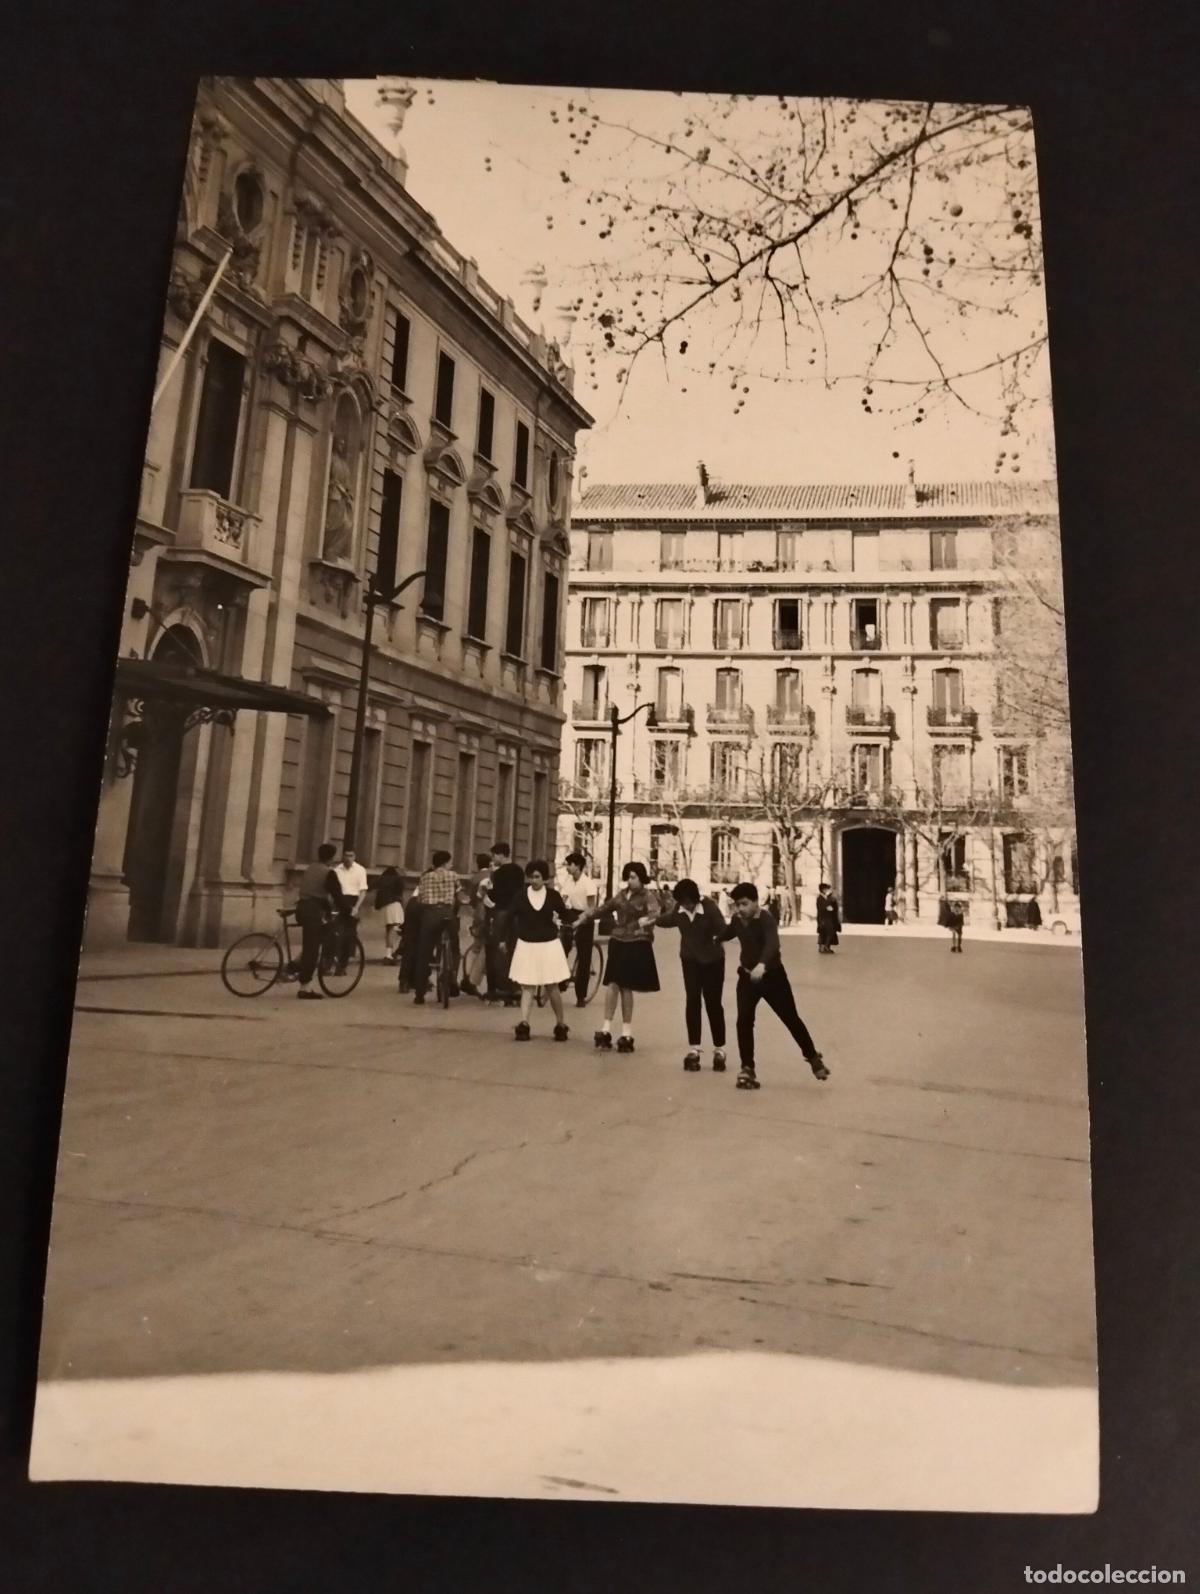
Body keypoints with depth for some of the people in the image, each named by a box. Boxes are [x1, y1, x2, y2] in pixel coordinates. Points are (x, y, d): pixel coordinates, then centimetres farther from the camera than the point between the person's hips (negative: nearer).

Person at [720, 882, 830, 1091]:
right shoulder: (737, 920, -5)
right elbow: (728, 933, 21)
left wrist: (762, 964, -63)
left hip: (772, 975, -4)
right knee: (744, 1021, -7)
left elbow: (772, 944, -46)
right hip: (747, 976, 5)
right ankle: (747, 1069, 6)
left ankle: (813, 1057, 30)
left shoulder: (766, 920, -25)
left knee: (791, 1018, 8)